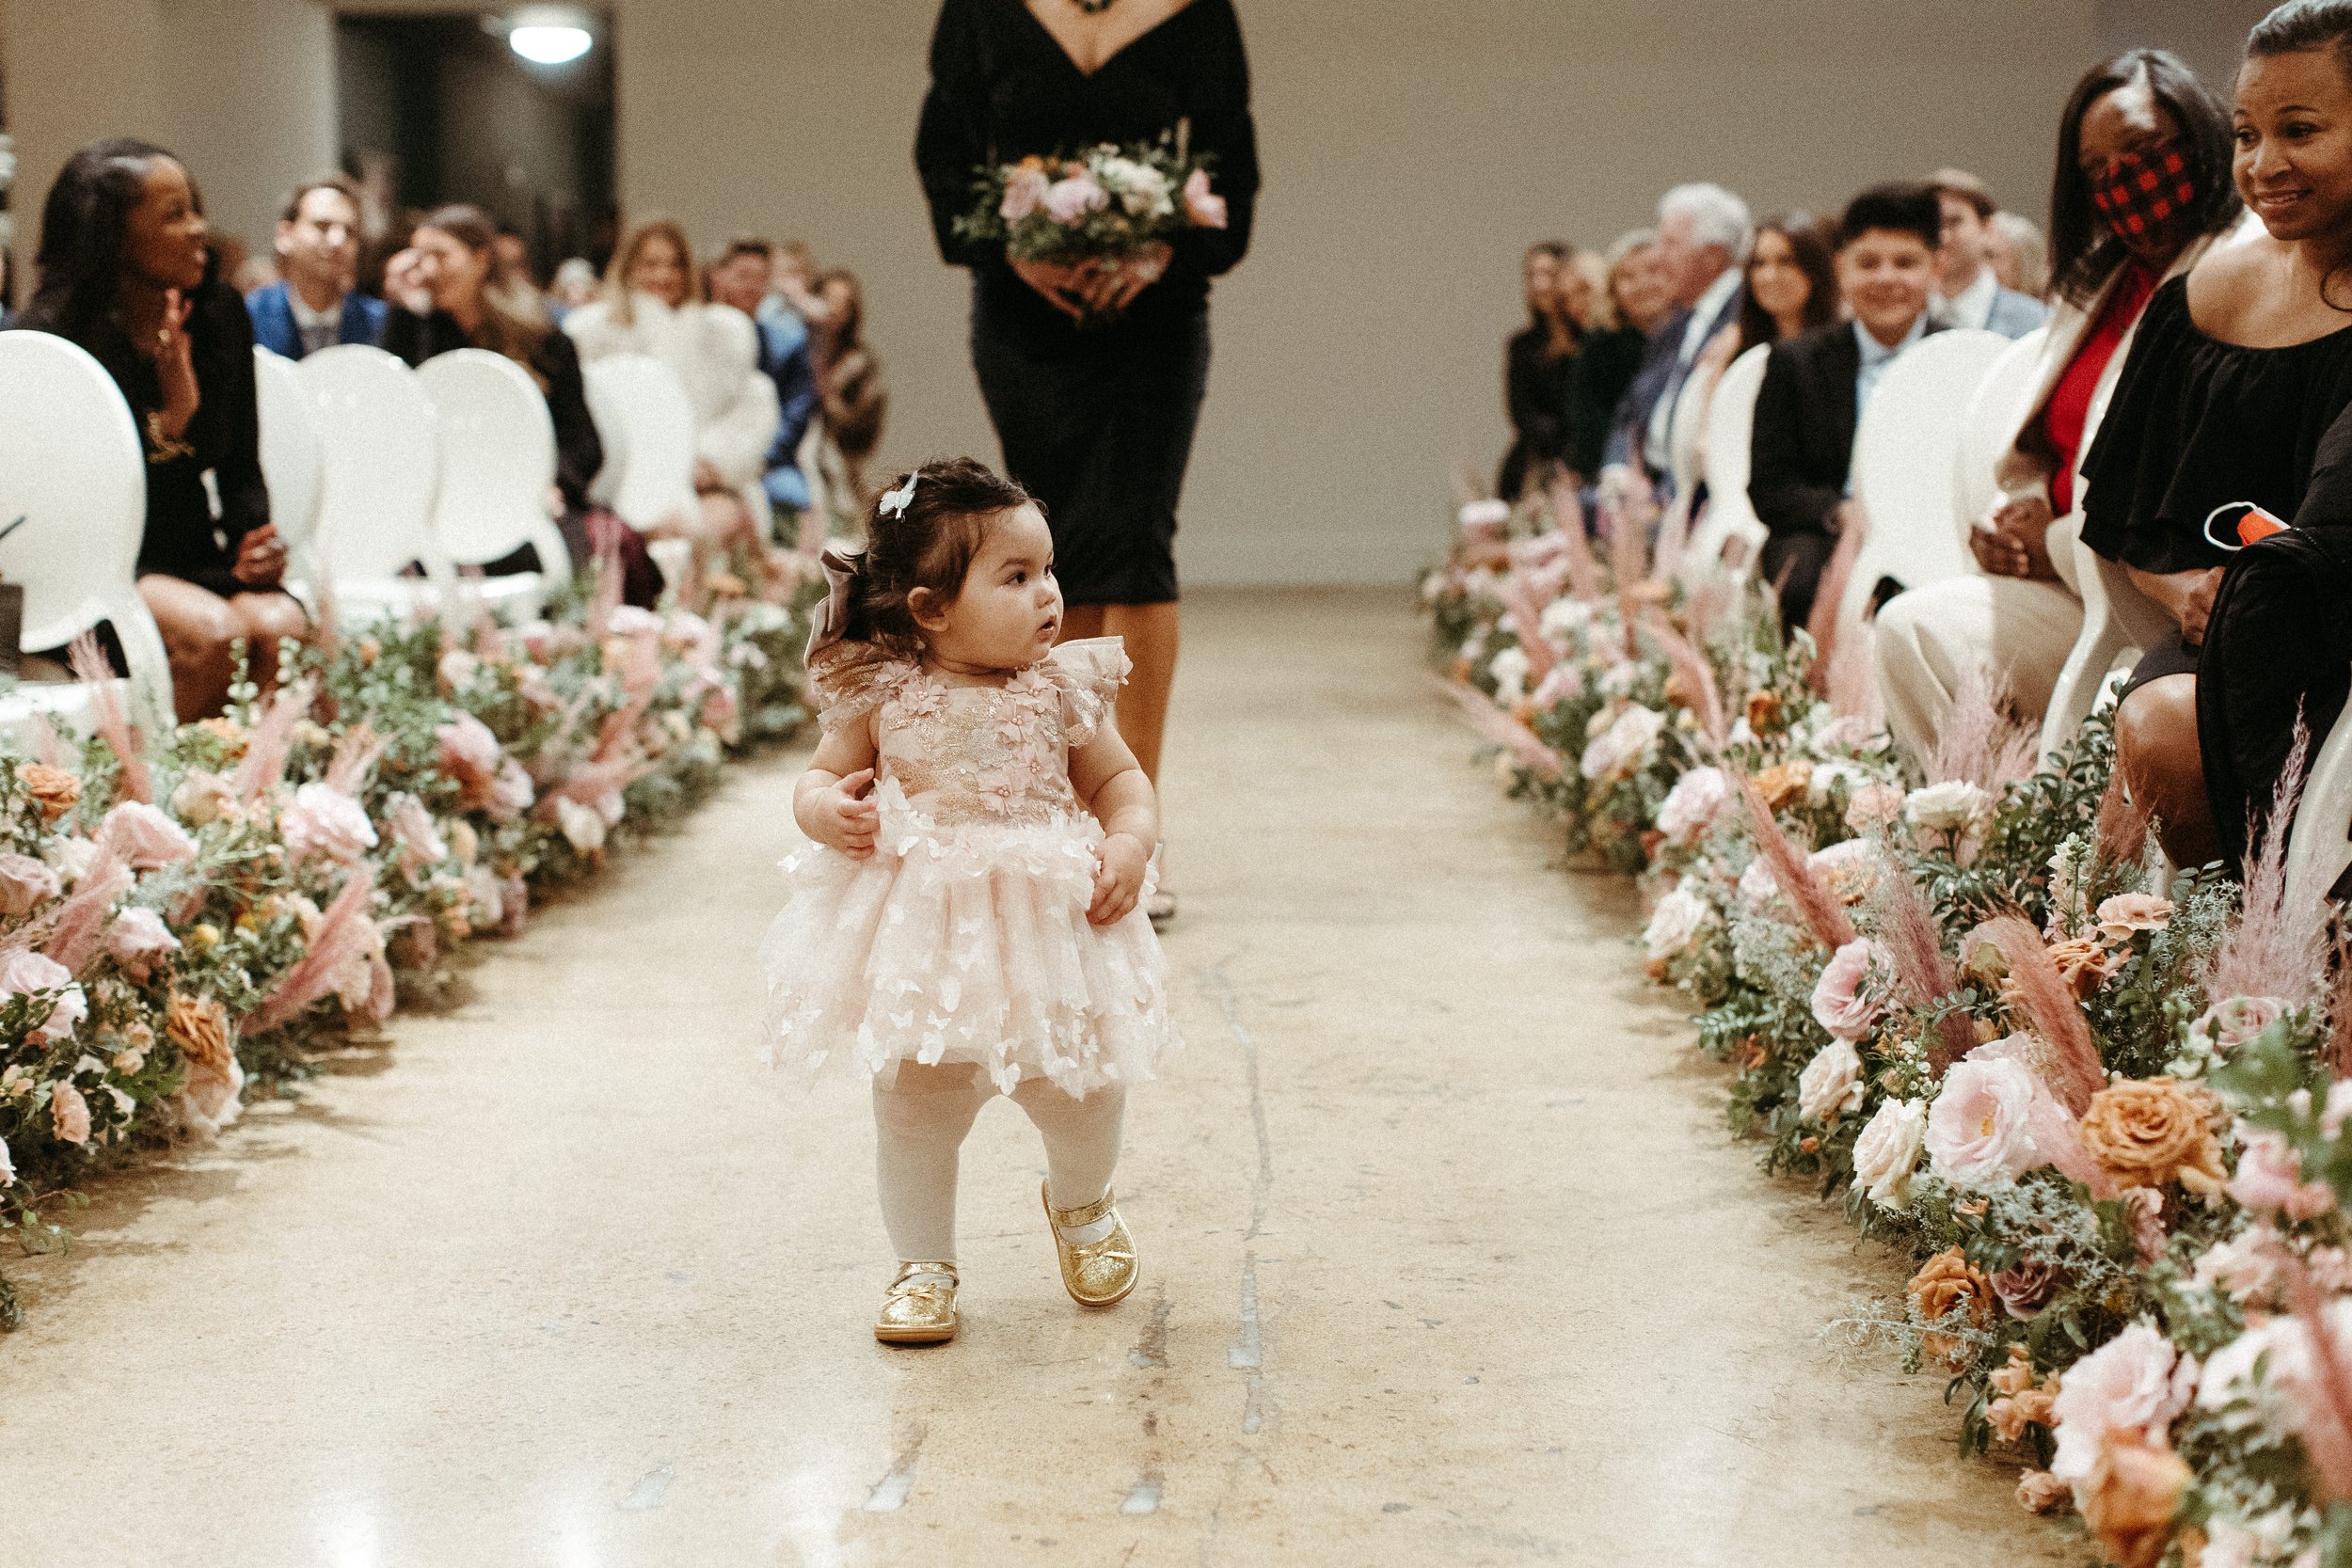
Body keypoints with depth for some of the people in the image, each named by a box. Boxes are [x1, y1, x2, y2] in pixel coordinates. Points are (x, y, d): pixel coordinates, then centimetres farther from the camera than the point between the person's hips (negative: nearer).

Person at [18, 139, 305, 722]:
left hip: (195, 558, 5)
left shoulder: (220, 313, 5)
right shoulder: (54, 335, -10)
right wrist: (169, 415, -21)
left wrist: (255, 538, -8)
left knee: (282, 628, -28)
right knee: (215, 632, -32)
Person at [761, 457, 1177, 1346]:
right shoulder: (880, 697, -7)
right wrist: (827, 809, -17)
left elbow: (1119, 779, 5)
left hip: (1047, 930, 1)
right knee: (913, 1111, 8)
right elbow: (821, 780, 5)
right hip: (917, 942, -1)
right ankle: (923, 1266, 28)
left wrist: (1131, 844, -13)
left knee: (1082, 1098, 8)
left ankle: (1081, 1205, 41)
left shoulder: (1062, 690, -4)